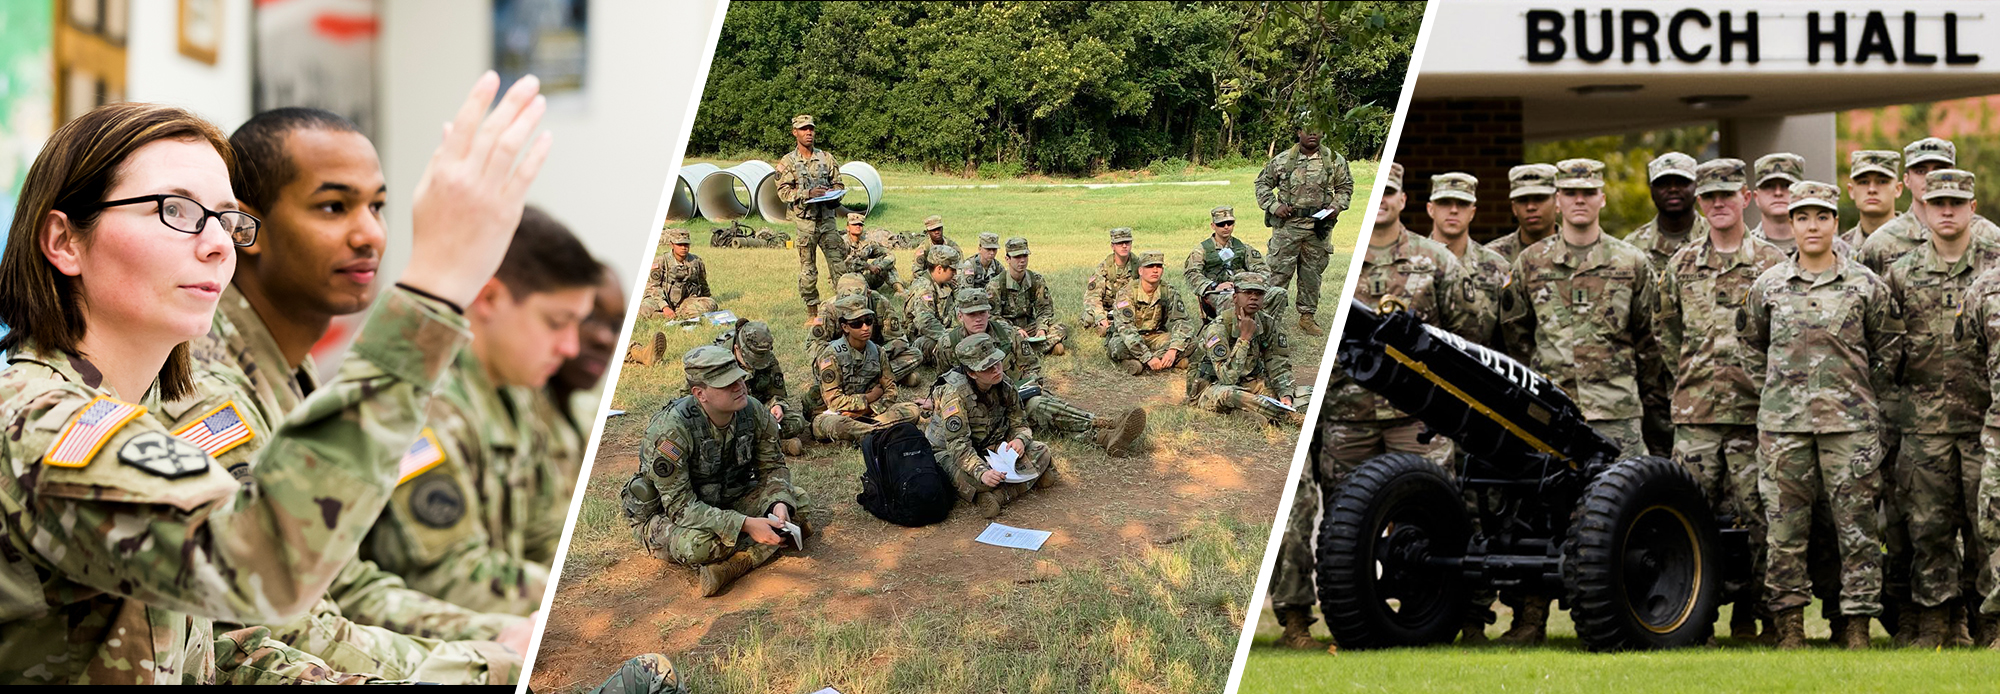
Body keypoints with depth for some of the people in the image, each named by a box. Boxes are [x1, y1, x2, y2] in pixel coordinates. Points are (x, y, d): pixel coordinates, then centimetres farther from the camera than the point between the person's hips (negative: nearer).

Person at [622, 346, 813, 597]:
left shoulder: (754, 412, -13)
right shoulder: (670, 429, -31)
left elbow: (773, 466, 2)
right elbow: (680, 506, -30)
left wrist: (779, 504, -22)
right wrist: (746, 525, -37)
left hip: (726, 502, 7)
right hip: (664, 515, -7)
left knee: (799, 503, -12)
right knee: (697, 544, -40)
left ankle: (732, 563, -26)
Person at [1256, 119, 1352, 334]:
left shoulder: (1334, 160, 4)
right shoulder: (1283, 160, 0)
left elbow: (1345, 186, 15)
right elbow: (1263, 183, 8)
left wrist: (1336, 206, -2)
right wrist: (1274, 206, -5)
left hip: (1318, 225, 2)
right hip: (1287, 224, -2)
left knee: (1312, 273, 9)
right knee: (1280, 271, -3)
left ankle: (1307, 317, 19)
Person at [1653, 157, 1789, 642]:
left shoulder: (1773, 264, 4)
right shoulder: (1681, 265, 12)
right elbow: (1664, 329, 22)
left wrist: (1760, 377, -2)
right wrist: (1693, 373, 12)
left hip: (1754, 409, -2)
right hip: (1694, 408, 2)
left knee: (1754, 513, -1)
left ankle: (1747, 613, 5)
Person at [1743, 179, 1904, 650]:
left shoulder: (1866, 285, 4)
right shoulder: (1768, 286, 8)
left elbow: (1888, 347, 13)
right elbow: (1753, 342, 21)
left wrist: (1859, 393, 10)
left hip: (1850, 422, -1)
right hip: (1783, 422, 1)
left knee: (1857, 526, -2)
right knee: (1785, 527, 0)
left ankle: (1857, 626, 2)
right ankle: (1788, 624, 7)